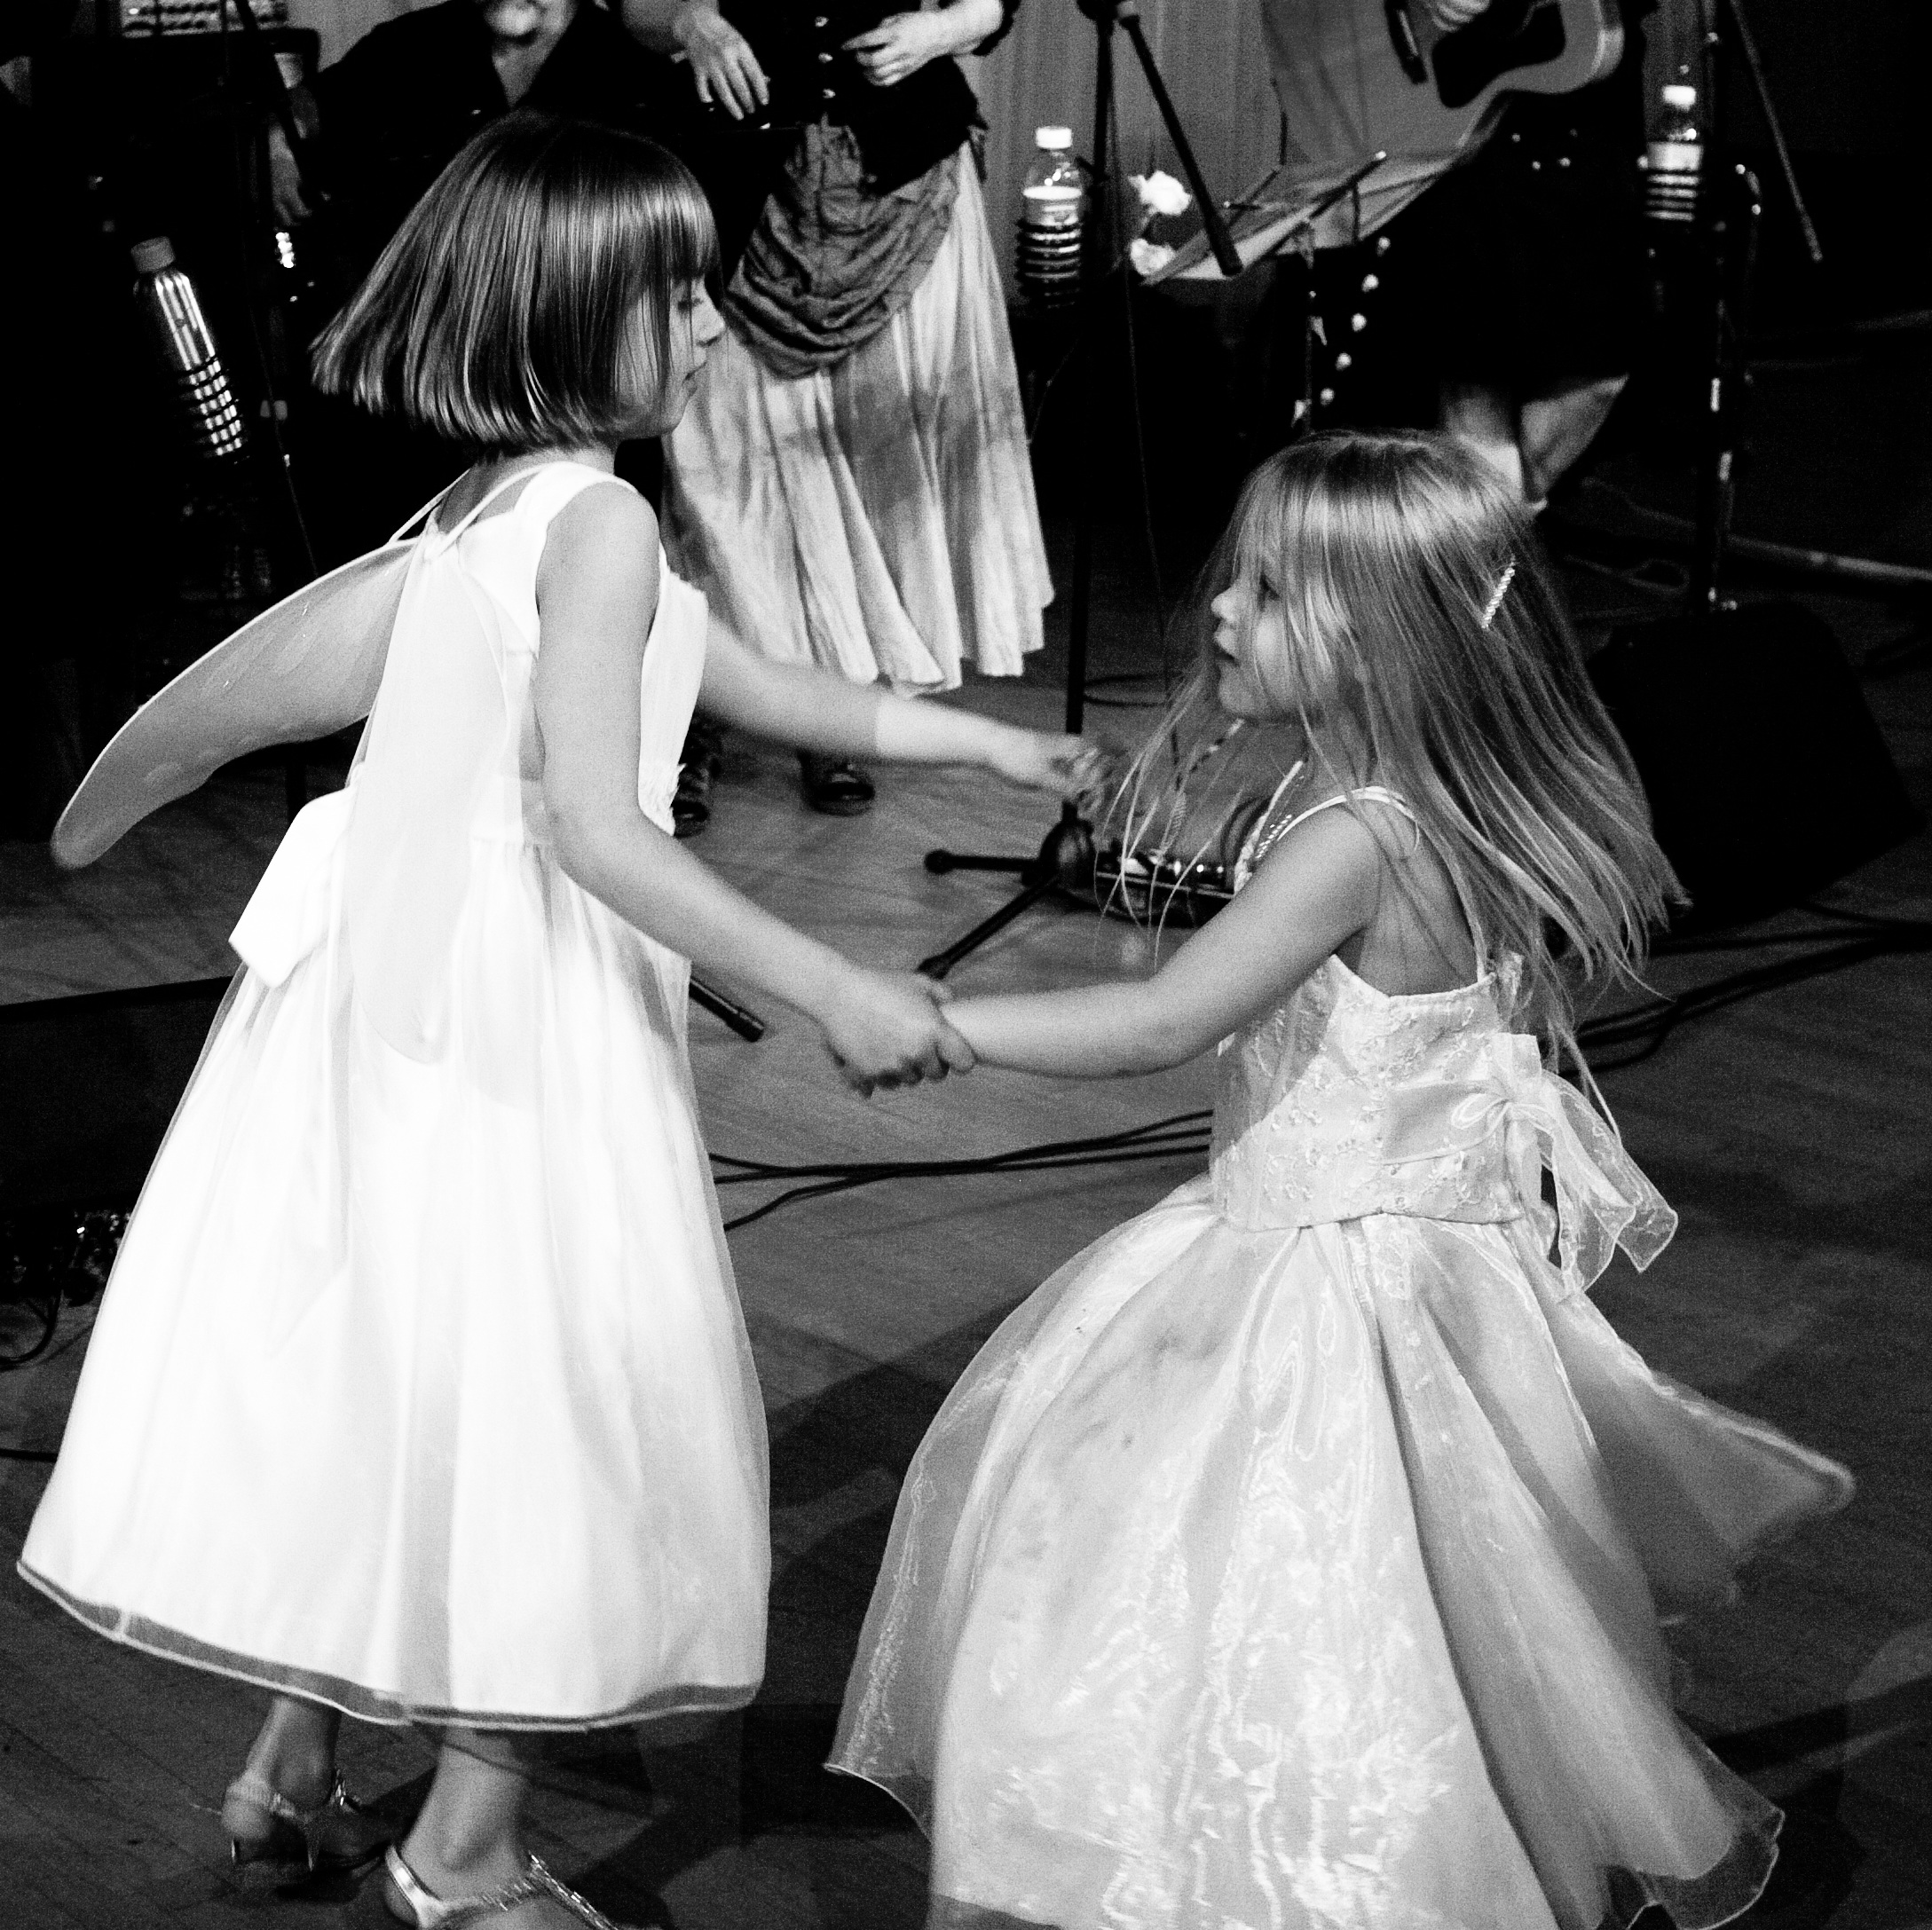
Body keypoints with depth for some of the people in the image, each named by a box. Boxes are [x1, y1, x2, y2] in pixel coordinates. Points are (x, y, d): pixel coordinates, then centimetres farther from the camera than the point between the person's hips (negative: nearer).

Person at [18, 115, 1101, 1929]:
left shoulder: (482, 504, 12)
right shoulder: (599, 518, -16)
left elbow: (744, 680, 21)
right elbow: (597, 833, -24)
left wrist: (975, 739, 26)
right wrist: (836, 993, -23)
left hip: (398, 1004, 8)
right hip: (520, 1025, -8)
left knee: (376, 1374, 18)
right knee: (540, 1401, 5)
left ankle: (293, 1761, 32)